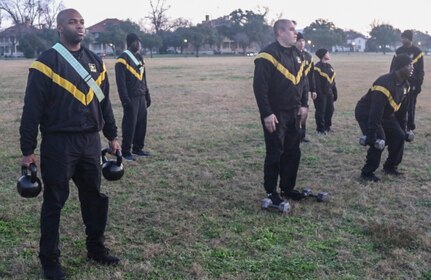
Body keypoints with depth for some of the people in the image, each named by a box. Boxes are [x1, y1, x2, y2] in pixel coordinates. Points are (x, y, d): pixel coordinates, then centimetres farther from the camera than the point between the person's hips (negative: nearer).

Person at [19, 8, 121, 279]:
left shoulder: (95, 61, 9)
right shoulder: (46, 62, -8)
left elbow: (104, 102, 15)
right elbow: (32, 109, -9)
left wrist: (112, 135, 15)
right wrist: (28, 150, -10)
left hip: (91, 141, 5)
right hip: (58, 143, -5)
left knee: (94, 196, 13)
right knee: (54, 201, 5)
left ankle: (96, 248, 30)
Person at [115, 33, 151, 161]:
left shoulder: (139, 57, 14)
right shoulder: (123, 59, -12)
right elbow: (121, 83, -16)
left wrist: (147, 95, 17)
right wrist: (125, 100, -19)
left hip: (141, 97, 8)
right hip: (131, 98, -8)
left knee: (142, 123, 11)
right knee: (129, 125, -3)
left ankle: (138, 148, 23)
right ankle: (126, 151, 6)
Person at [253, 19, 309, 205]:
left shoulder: (296, 54, 12)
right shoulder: (268, 55, -15)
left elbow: (301, 81, 19)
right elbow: (260, 87, -19)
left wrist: (303, 104, 10)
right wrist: (266, 113, -21)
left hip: (293, 113, 8)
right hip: (275, 115, -8)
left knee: (293, 152, 12)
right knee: (275, 153, 0)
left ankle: (288, 188, 26)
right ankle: (271, 192, 13)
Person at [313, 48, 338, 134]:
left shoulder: (329, 66, 13)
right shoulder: (317, 67, -13)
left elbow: (333, 81, 17)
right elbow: (316, 82, -17)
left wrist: (335, 93, 16)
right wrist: (319, 94, -20)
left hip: (329, 93, 8)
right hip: (321, 94, -8)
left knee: (330, 110, 12)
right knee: (320, 112, -2)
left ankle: (327, 127, 25)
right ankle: (320, 129, 6)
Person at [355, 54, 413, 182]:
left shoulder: (405, 85, -3)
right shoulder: (384, 85, -34)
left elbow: (402, 110, 9)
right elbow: (375, 112, -35)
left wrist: (403, 128, 12)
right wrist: (372, 135, -35)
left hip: (385, 115, 9)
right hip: (366, 114, -9)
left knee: (399, 137, 1)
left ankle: (390, 167, 20)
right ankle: (367, 172, -4)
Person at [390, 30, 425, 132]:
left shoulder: (417, 52, -3)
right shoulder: (398, 51, 6)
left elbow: (420, 70, -3)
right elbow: (393, 67, 9)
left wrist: (419, 84, -7)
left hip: (412, 83, -3)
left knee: (411, 105, 2)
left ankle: (410, 126, 10)